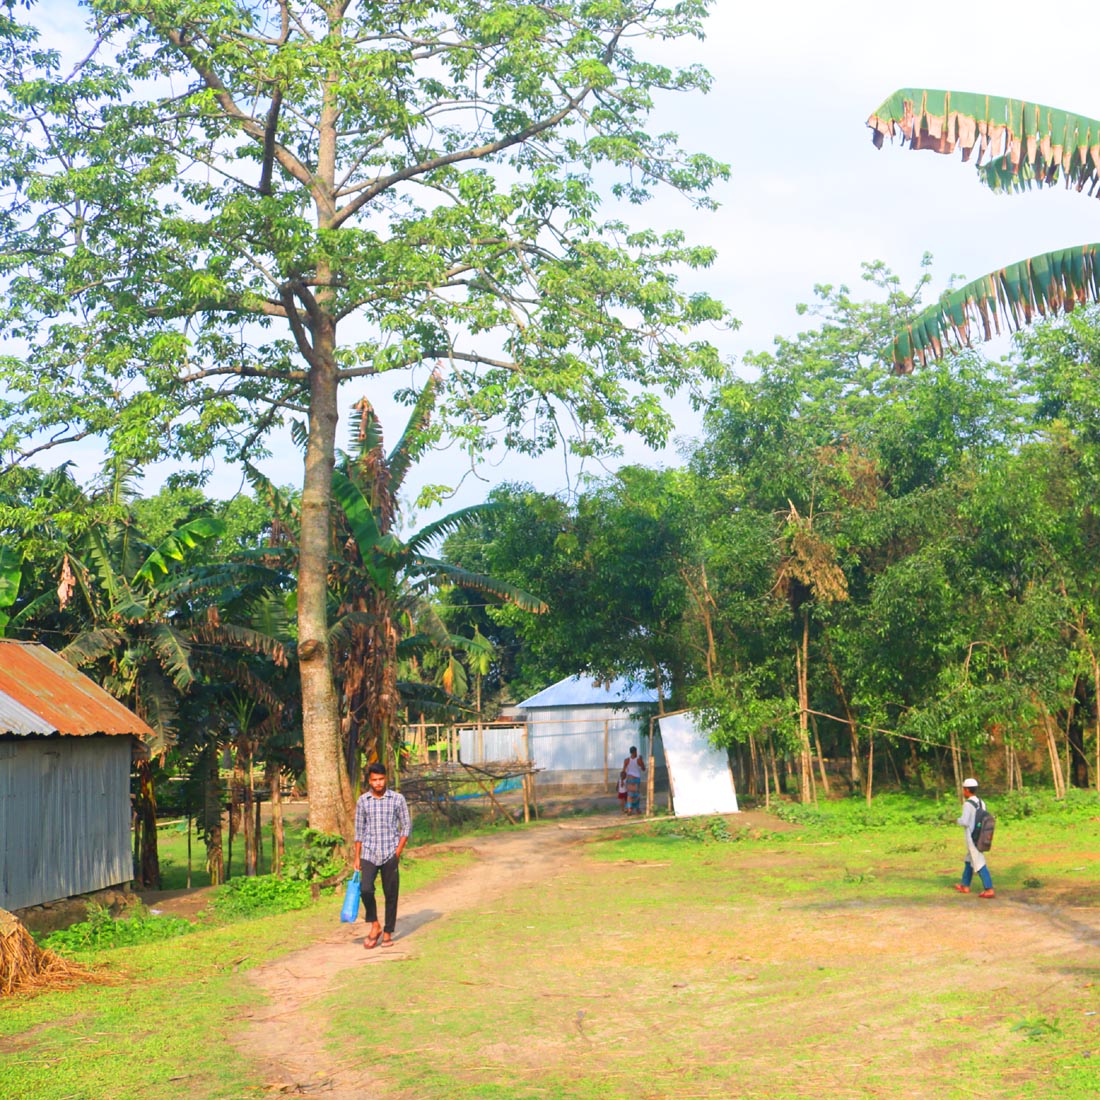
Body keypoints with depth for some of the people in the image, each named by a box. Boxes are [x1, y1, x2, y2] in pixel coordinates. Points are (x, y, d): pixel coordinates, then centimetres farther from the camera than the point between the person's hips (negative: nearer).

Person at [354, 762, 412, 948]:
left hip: (390, 855, 0)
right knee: (365, 889, -16)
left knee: (391, 895, 3)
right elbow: (359, 830, 10)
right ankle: (374, 925, 4)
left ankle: (388, 933, 16)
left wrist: (398, 851, -6)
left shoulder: (397, 799, 0)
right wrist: (357, 856, 7)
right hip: (369, 854, 1)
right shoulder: (363, 801, 5)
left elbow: (406, 825, 3)